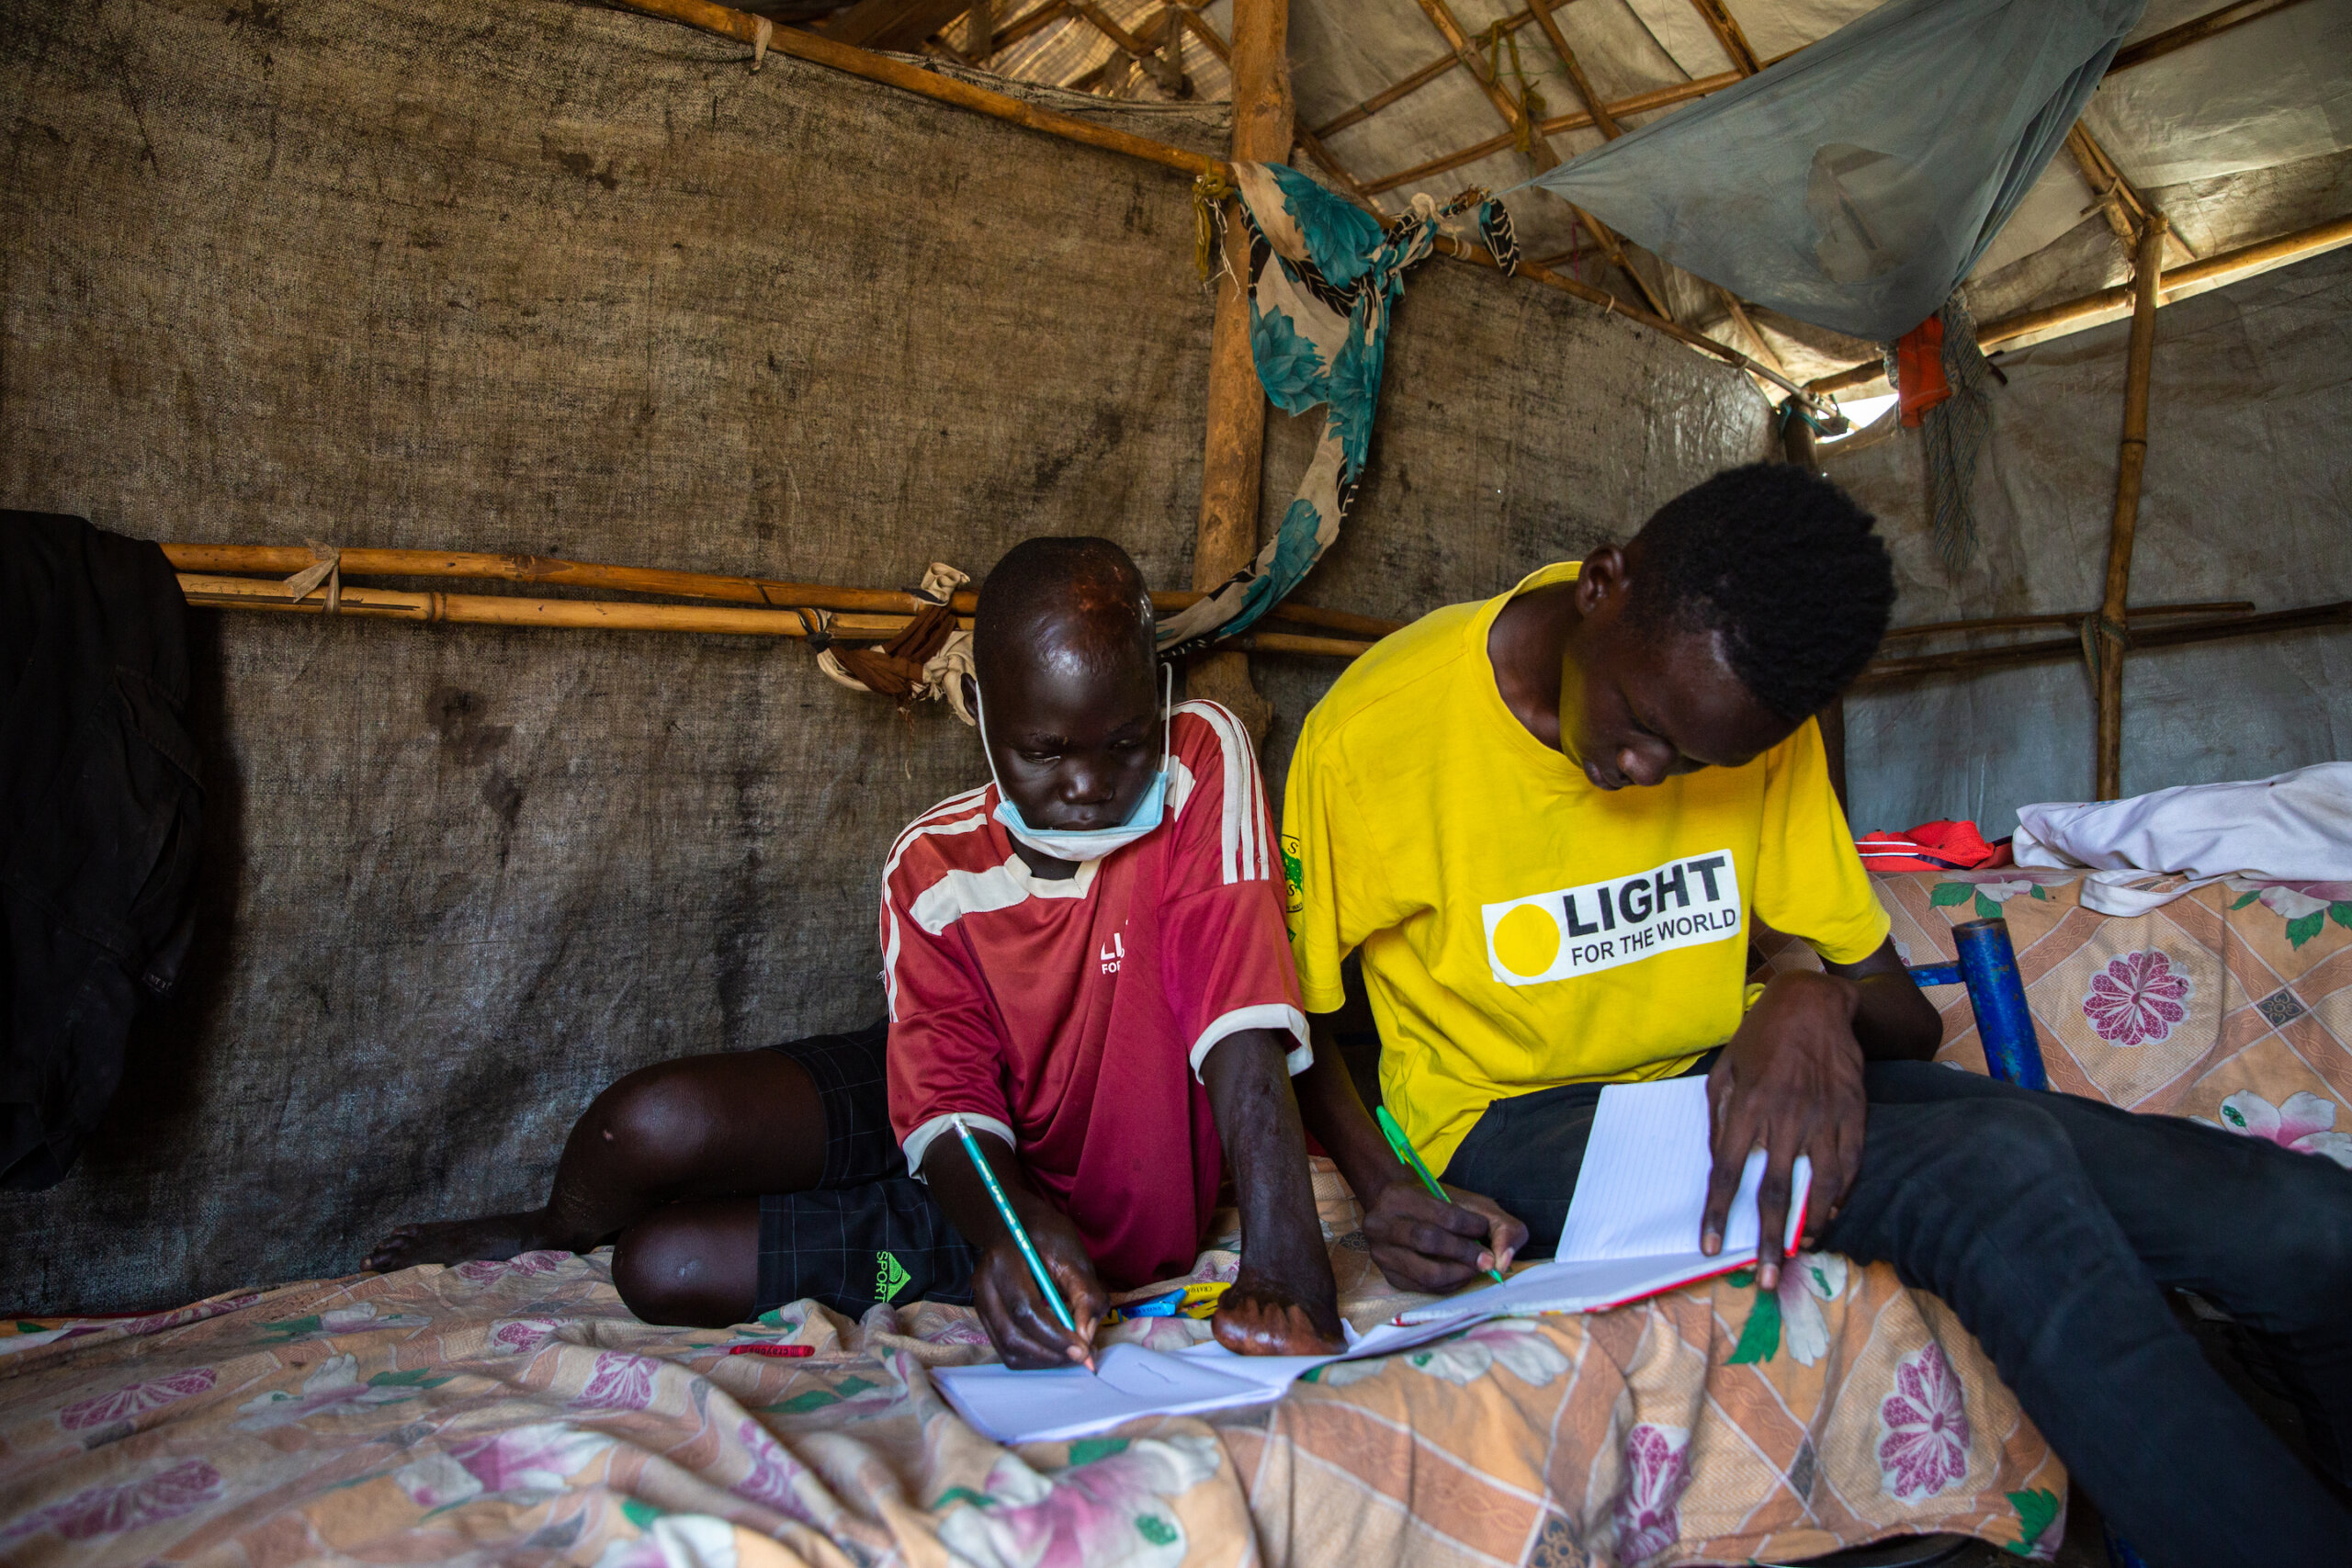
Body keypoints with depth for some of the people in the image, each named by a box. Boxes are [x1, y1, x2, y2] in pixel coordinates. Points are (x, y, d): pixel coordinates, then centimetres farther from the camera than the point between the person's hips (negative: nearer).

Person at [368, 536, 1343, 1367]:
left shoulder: (1203, 759, -24)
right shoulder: (933, 864, -17)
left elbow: (1241, 1026, -30)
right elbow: (952, 1101, -21)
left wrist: (1284, 1269, -38)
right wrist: (1006, 1227, -43)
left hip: (1090, 1203, -2)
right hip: (979, 1156, 3)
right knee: (651, 1124, -17)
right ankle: (557, 1232, 20)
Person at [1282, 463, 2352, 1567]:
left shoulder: (1762, 723, -3)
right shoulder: (1377, 732, -16)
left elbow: (1903, 1013, 2)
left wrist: (1821, 1003, -22)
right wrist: (1380, 1187, -20)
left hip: (1730, 1075, 5)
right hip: (1523, 1121, -4)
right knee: (1998, 1169, -30)